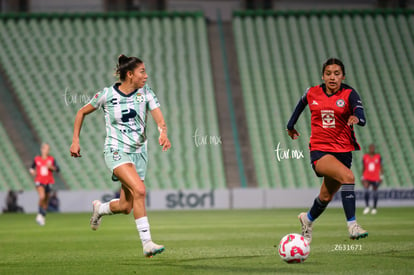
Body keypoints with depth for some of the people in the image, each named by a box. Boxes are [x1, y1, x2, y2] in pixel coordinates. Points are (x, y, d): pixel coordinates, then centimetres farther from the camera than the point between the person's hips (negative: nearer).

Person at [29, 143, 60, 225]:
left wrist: (51, 167, -22)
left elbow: (57, 169, -5)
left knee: (46, 200, 10)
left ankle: (43, 216, 28)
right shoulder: (37, 159, 1)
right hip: (39, 181, -2)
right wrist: (32, 171, -4)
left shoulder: (51, 159, 0)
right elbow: (32, 167, 17)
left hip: (49, 182, 2)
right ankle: (39, 214, -7)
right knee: (42, 197, -25)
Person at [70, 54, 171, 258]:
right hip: (116, 151, -5)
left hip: (138, 151, 5)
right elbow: (82, 112, 8)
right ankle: (147, 243, -26)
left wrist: (163, 132, -33)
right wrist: (75, 140, 3)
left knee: (126, 207, 5)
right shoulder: (107, 95, -6)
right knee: (139, 190, -27)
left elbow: (158, 116, -11)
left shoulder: (145, 92, 1)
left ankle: (100, 208, 40)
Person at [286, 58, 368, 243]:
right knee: (348, 176, -30)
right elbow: (301, 104, 26)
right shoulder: (312, 93, 1)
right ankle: (352, 225, -33)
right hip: (319, 150, -2)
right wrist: (291, 125, 32)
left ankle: (308, 219, 44)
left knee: (326, 197, 11)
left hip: (343, 151, 2)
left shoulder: (349, 94, -6)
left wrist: (357, 118, -45)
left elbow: (362, 118, -22)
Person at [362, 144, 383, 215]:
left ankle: (374, 208, 20)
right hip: (367, 178, 0)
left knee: (375, 192, 6)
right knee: (366, 190, -21)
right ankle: (367, 206, -13)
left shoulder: (378, 156, 1)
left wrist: (381, 177, -4)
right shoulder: (365, 157, 4)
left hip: (375, 178, 0)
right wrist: (362, 178, 9)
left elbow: (380, 167, 3)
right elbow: (363, 168, 10)